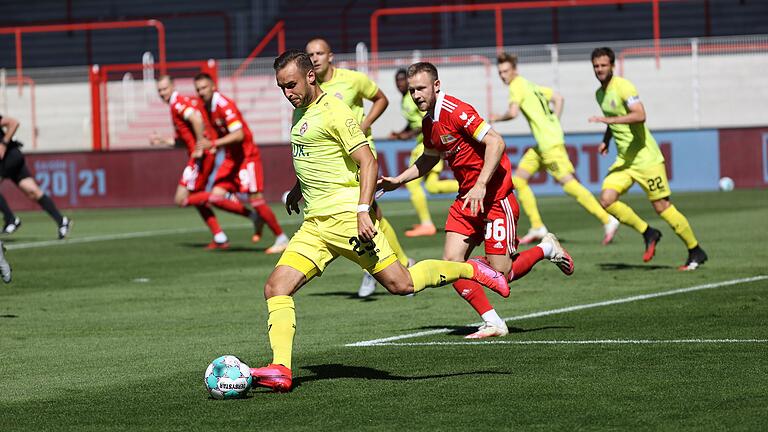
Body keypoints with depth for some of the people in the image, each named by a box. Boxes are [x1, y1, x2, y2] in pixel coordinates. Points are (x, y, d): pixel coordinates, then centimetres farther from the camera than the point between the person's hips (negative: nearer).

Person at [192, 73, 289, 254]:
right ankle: (255, 217, 12)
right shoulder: (207, 107, 7)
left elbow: (238, 135, -30)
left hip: (247, 156, -8)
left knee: (256, 199, -11)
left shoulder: (224, 105, -20)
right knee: (216, 197, -4)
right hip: (231, 158, 9)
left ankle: (281, 238, 1)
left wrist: (213, 144, -35)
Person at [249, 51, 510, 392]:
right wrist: (298, 188, 41)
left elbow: (368, 162, -14)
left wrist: (363, 210, -23)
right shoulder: (300, 113, 18)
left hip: (347, 216, -8)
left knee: (400, 284, -10)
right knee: (276, 288, -8)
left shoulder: (333, 112, -9)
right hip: (314, 224, 8)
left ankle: (470, 270, 12)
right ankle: (280, 370, -15)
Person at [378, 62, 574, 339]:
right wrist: (397, 181, 20)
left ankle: (546, 249, 20)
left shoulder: (456, 111, -18)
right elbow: (429, 159, 29)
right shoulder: (428, 122, 10)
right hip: (467, 199, 8)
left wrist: (481, 185, -28)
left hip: (495, 197, -8)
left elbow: (496, 142, -24)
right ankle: (493, 323, 2)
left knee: (500, 274, -8)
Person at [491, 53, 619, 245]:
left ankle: (607, 220, -10)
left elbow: (513, 112, -22)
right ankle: (537, 227, 11)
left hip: (550, 143, -10)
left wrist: (497, 118, -3)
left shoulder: (517, 86, -7)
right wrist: (554, 123, 22)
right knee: (518, 180, 11)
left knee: (569, 184, -11)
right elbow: (558, 98, 25)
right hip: (541, 145, 10)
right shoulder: (530, 85, 21)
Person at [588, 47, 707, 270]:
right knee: (607, 199, -11)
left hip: (645, 157, -8)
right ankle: (648, 233, 6)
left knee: (662, 206, -5)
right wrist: (606, 140, 16)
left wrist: (608, 119, -32)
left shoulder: (622, 86, -14)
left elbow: (640, 115, -29)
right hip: (624, 159, 8)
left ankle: (696, 252, 8)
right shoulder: (600, 93, 13)